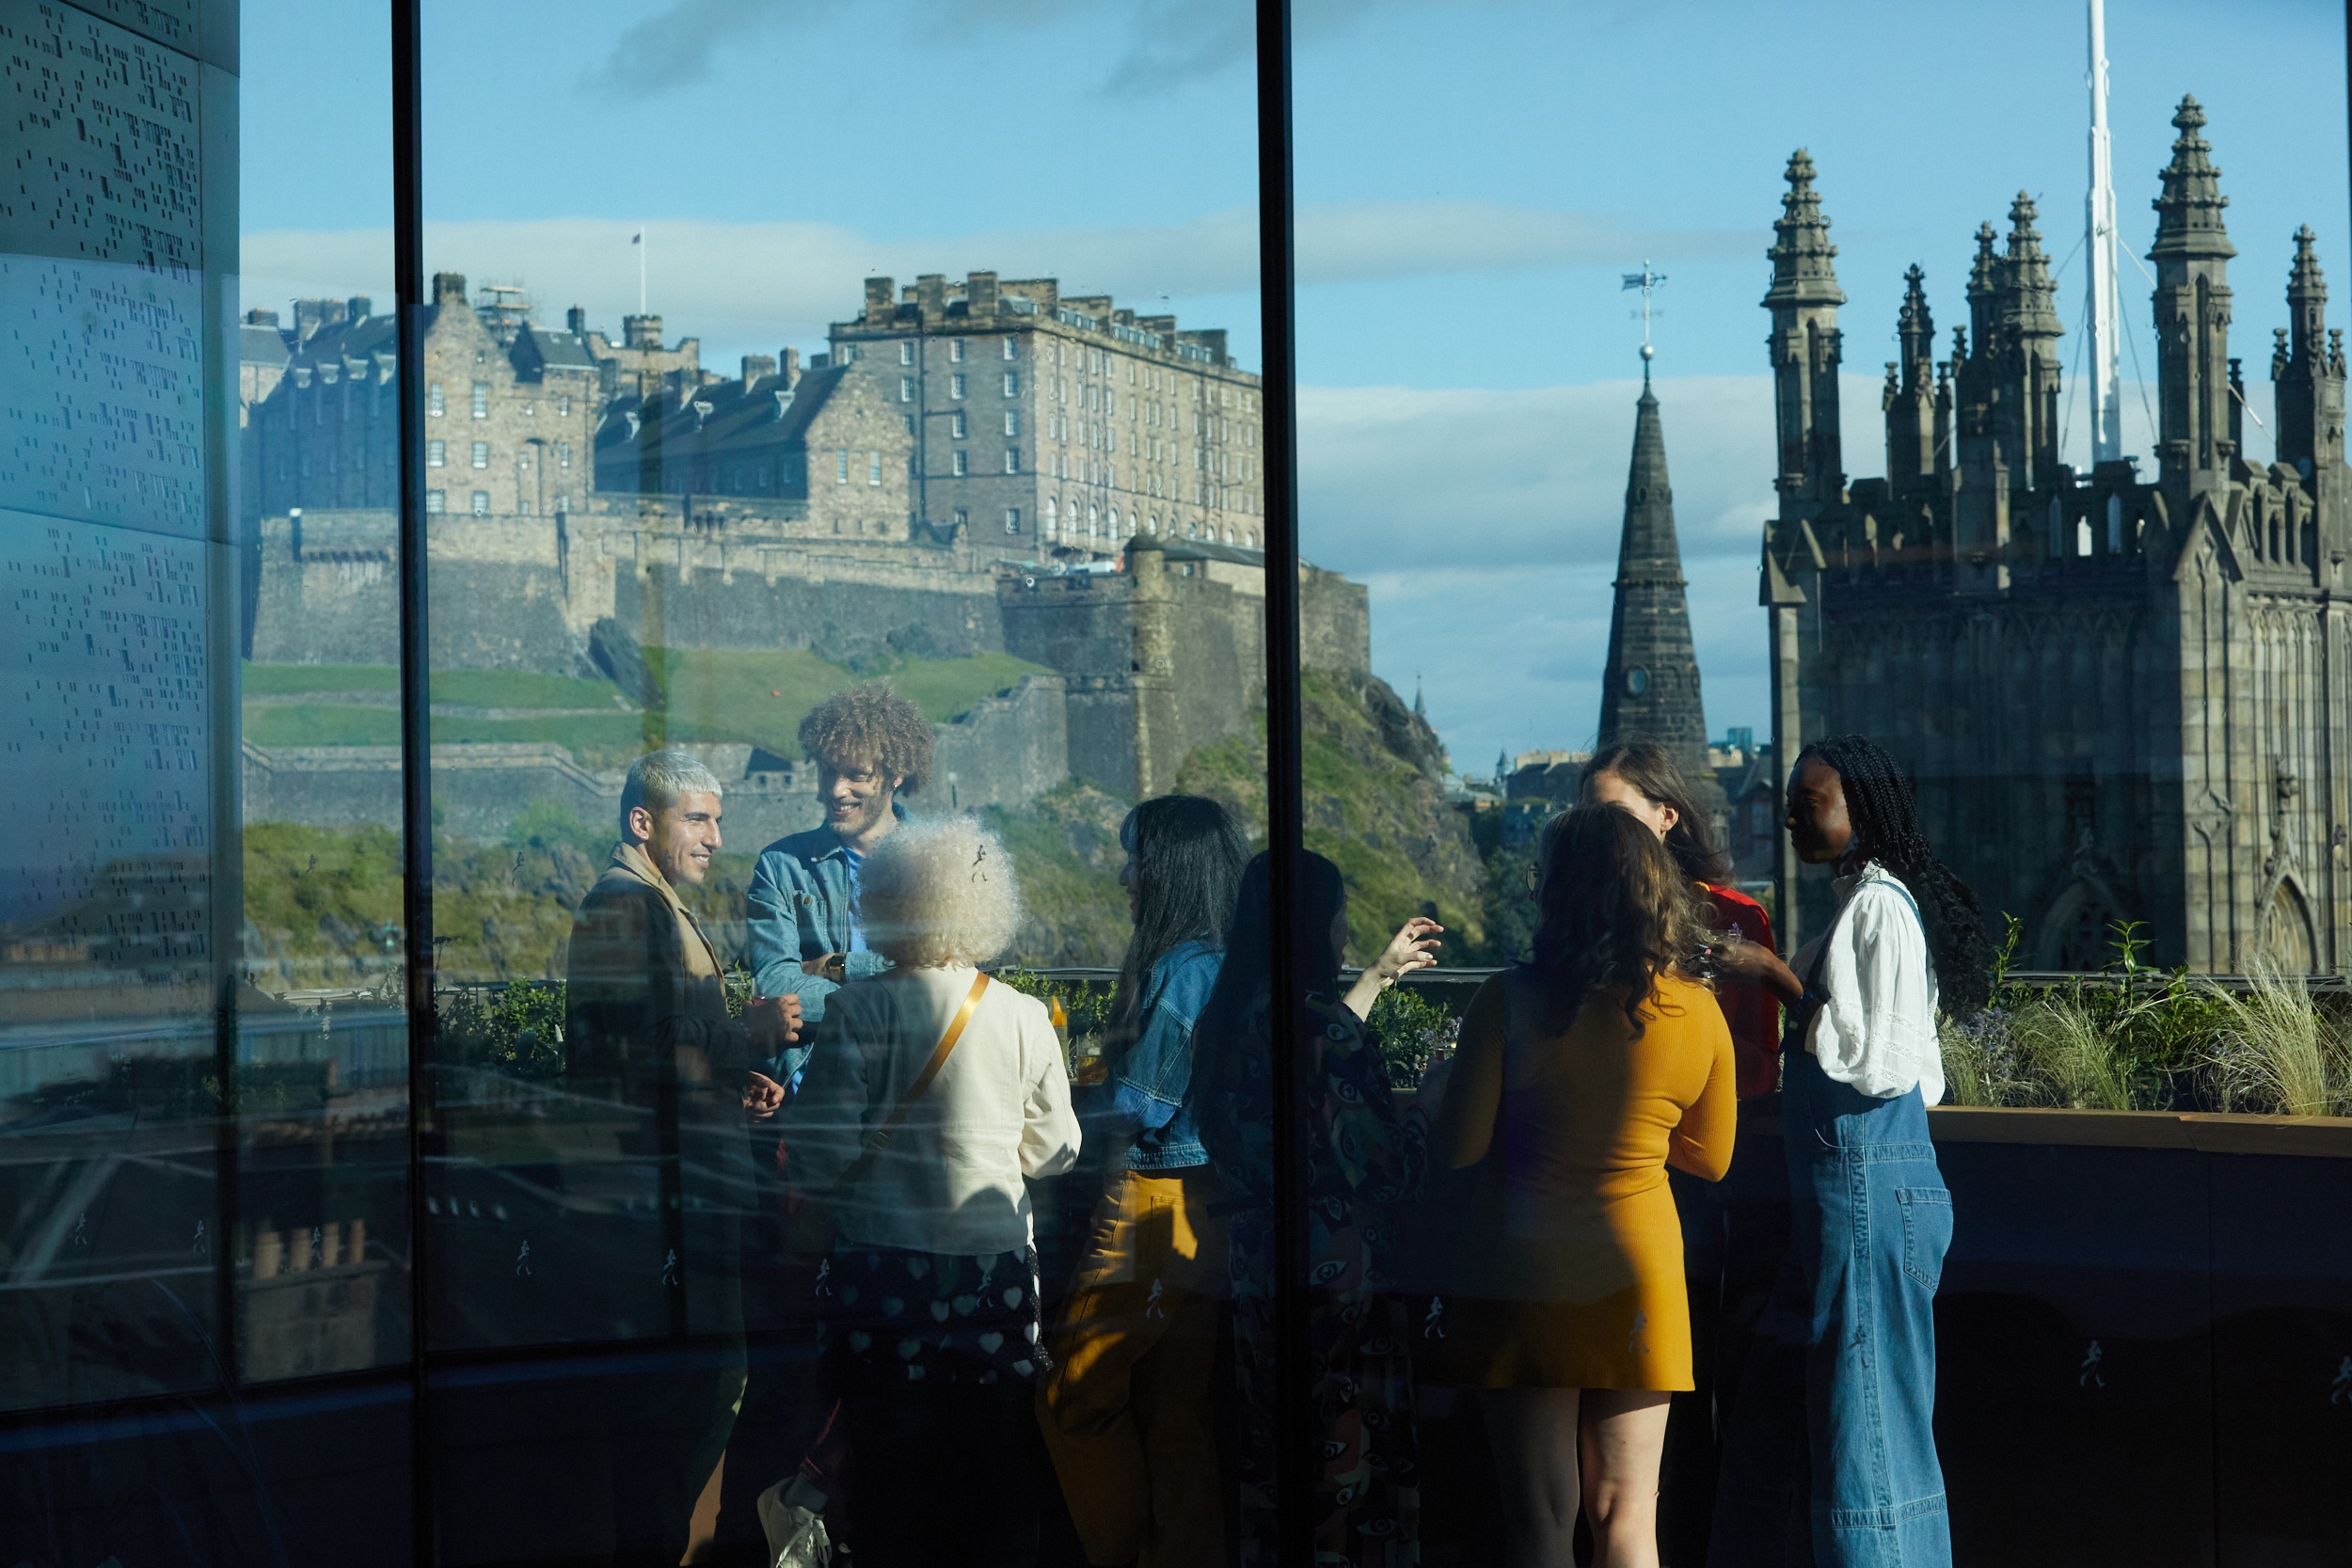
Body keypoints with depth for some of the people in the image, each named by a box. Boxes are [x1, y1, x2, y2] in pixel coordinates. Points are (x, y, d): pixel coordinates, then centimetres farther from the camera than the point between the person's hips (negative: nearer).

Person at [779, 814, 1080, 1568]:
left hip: (882, 1271, -2)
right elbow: (1053, 1150, 8)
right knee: (997, 1486, 10)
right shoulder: (1024, 1018, -1)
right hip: (996, 1271, 2)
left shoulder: (857, 1010, -10)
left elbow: (821, 1154, -12)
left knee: (889, 1484, 7)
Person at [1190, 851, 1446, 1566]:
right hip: (1341, 1285, -8)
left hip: (1254, 1274, 8)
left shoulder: (1226, 1019, 3)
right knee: (1353, 1474, 2)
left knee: (1270, 1461, 17)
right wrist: (1433, 1093, -2)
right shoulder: (1326, 1027, -21)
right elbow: (1392, 1172, -19)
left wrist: (1380, 974, 32)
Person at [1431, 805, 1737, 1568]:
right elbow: (1709, 1159, 8)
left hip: (1522, 1274, -1)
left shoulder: (1510, 1000, -12)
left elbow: (1457, 1148, -9)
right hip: (1635, 1273, 2)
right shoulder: (1697, 1013, -3)